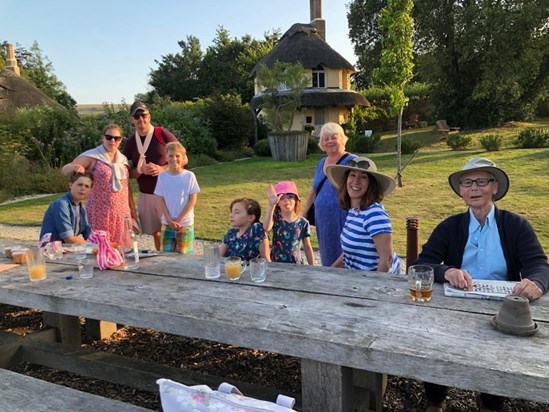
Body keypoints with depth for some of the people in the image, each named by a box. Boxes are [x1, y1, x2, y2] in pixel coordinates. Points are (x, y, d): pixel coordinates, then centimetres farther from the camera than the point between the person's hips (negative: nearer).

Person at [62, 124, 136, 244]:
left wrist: (133, 210, 16)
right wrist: (74, 167, -29)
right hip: (99, 212, -4)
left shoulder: (123, 160, 14)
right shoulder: (91, 156, -1)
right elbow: (64, 170, -6)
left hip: (121, 212, 4)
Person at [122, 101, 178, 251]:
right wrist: (141, 170, -15)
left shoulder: (162, 134, -5)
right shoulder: (130, 142, 7)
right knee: (156, 232, 10)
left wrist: (162, 169, -18)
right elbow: (127, 172, 6)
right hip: (146, 195, 4)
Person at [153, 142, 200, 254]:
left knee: (184, 254, 4)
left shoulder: (189, 176, -6)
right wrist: (169, 220, -8)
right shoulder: (162, 176, 0)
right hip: (167, 223, 2)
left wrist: (178, 219, -9)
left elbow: (192, 200, -6)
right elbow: (162, 200, 2)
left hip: (185, 223, -2)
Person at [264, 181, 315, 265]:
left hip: (296, 264, 1)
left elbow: (307, 248, 6)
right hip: (276, 264, -1)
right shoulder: (276, 218, -5)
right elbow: (266, 228, -29)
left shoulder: (303, 222, -1)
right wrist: (271, 205, -38)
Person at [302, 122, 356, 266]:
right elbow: (314, 192, 20)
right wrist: (303, 215, 19)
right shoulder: (322, 162, 14)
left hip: (341, 221, -7)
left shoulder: (351, 161, -9)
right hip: (322, 221, 7)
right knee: (327, 258, 14)